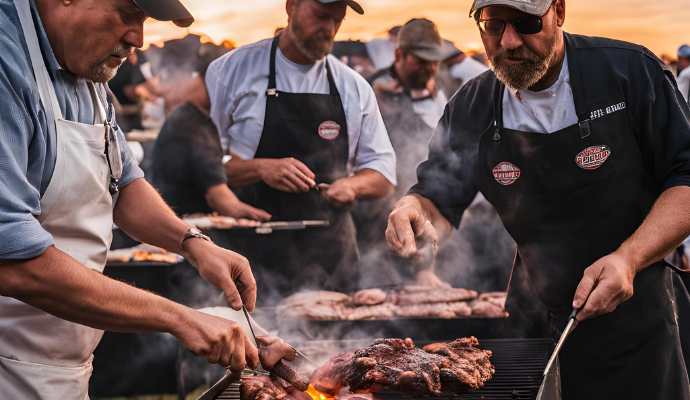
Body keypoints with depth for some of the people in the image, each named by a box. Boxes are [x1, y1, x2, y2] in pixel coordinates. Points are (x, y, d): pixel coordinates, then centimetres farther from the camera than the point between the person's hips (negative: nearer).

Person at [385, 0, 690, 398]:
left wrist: (628, 259, -24)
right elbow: (440, 201, 5)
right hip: (534, 317, 3)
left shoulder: (629, 70, -11)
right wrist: (414, 209, -20)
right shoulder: (471, 108, -1)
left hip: (634, 310, -2)